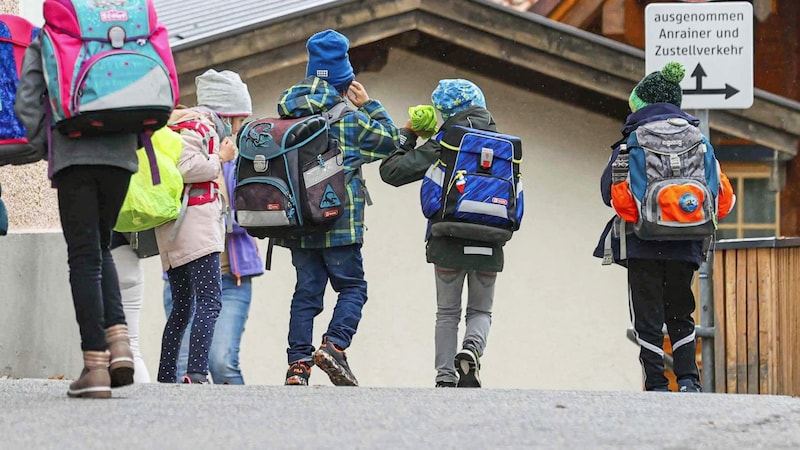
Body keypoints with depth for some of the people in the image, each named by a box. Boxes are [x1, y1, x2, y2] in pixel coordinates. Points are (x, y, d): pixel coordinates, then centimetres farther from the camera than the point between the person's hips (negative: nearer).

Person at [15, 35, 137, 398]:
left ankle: (95, 367, -9)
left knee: (85, 257, -1)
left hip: (73, 158, -3)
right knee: (100, 249, 19)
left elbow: (26, 104, 0)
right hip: (119, 155, 3)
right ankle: (119, 341, -2)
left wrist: (44, 139, 11)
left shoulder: (43, 42, 9)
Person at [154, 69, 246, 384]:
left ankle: (166, 378, 17)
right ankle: (196, 374, -28)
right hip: (195, 226, -11)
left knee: (183, 307, 15)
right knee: (210, 302, -17)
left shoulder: (207, 127, 25)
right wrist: (220, 159, -8)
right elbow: (184, 168, -20)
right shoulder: (198, 125, -6)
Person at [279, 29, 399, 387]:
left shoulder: (290, 112, 7)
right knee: (352, 287, 5)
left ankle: (298, 363, 0)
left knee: (307, 291, 8)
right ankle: (334, 345, -15)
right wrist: (368, 104, 12)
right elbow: (391, 141, 5)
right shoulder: (349, 117, -7)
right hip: (339, 222, -5)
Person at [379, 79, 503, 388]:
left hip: (448, 243, -2)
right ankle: (472, 347, -16)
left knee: (447, 313, 12)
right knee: (481, 311, 15)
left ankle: (445, 378, 3)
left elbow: (391, 171, -6)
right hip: (489, 246, 2)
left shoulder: (441, 148, -6)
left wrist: (407, 136, 7)